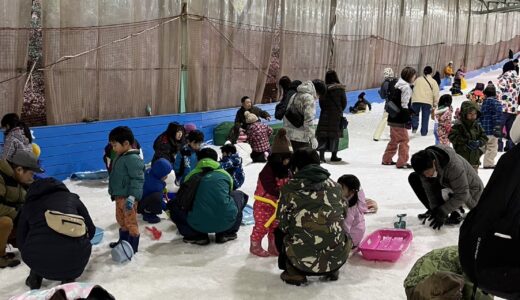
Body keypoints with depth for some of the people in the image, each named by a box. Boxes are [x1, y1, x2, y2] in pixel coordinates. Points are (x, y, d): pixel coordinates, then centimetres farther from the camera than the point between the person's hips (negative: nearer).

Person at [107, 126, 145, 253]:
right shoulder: (120, 157, 13)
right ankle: (123, 241, 36)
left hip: (128, 197, -10)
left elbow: (137, 179, -24)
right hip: (119, 196, 10)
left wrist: (132, 196, -29)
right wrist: (113, 193, 27)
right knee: (121, 220, 22)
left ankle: (133, 246, 6)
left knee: (130, 221, -2)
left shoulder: (133, 158, -20)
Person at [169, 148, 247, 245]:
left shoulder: (191, 175, 12)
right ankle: (227, 233, 19)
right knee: (239, 195, 31)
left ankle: (196, 235, 11)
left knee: (174, 205, 24)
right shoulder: (225, 174, 17)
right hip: (227, 222, 1)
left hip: (198, 225, -1)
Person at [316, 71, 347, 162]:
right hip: (337, 115, 0)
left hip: (325, 114, 0)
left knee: (323, 134, 1)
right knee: (335, 134, 10)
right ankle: (334, 156, 16)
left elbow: (321, 102, -4)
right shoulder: (340, 89, -4)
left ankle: (321, 155, -10)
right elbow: (344, 102, 0)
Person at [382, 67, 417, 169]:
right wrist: (408, 120, -16)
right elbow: (404, 106, -19)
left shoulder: (397, 85, 13)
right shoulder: (406, 87, -15)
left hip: (393, 119, 10)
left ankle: (387, 159, 25)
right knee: (404, 140, -2)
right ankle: (402, 162, 1)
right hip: (400, 120, -10)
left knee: (394, 140, 19)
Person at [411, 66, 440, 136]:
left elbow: (412, 89, 16)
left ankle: (414, 127, -5)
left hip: (416, 100, 1)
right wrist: (435, 104, 10)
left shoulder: (418, 79, 13)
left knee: (415, 114, 16)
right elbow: (436, 93, 3)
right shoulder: (433, 81, 6)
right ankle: (423, 132, 8)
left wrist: (412, 99, 25)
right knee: (425, 117, 6)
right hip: (427, 102, -1)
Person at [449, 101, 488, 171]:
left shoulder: (477, 125, 8)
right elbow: (452, 137, -19)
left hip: (474, 157, 6)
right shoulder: (458, 125, -11)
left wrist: (479, 142, -14)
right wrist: (466, 142, -23)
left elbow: (484, 137, 9)